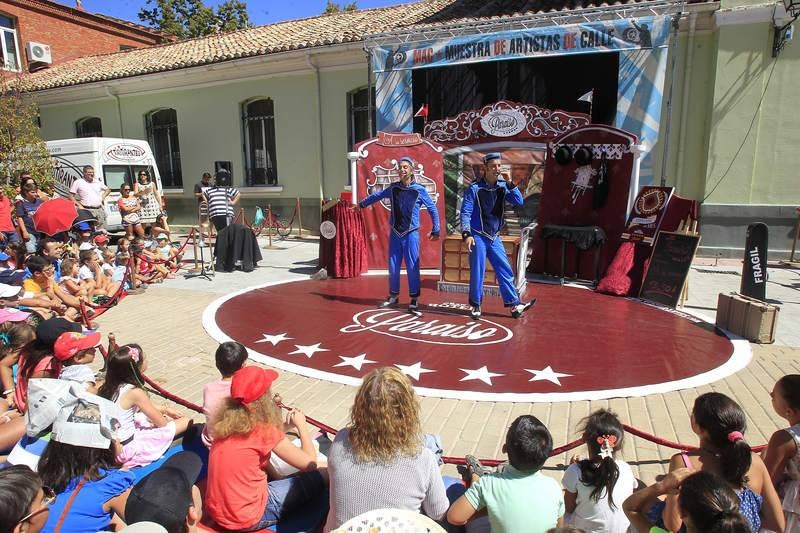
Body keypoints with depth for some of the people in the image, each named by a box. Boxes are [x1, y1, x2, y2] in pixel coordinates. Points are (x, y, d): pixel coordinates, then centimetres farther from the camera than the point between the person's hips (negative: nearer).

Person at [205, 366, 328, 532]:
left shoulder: (226, 422, -4)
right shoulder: (265, 430, -22)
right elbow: (310, 463, -12)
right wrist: (300, 424, 1)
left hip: (215, 511, 7)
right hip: (247, 518, -7)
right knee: (318, 480, 1)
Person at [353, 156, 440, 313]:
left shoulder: (419, 190, -6)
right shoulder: (393, 188, 3)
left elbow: (433, 209, 1)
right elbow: (377, 196, 20)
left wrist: (435, 230, 1)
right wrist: (361, 204, 33)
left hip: (411, 234, -3)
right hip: (395, 234, 3)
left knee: (412, 267, -3)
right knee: (393, 266, 9)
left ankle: (414, 300, 8)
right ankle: (393, 296, 25)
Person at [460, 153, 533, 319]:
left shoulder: (502, 186, 5)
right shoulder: (474, 188, -8)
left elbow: (519, 202, -3)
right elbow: (465, 212, -10)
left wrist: (510, 183, -12)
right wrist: (466, 234, -20)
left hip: (495, 237, 5)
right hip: (478, 237, -4)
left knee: (505, 270, 3)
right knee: (477, 272, 0)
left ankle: (514, 304, 8)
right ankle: (476, 305, 13)